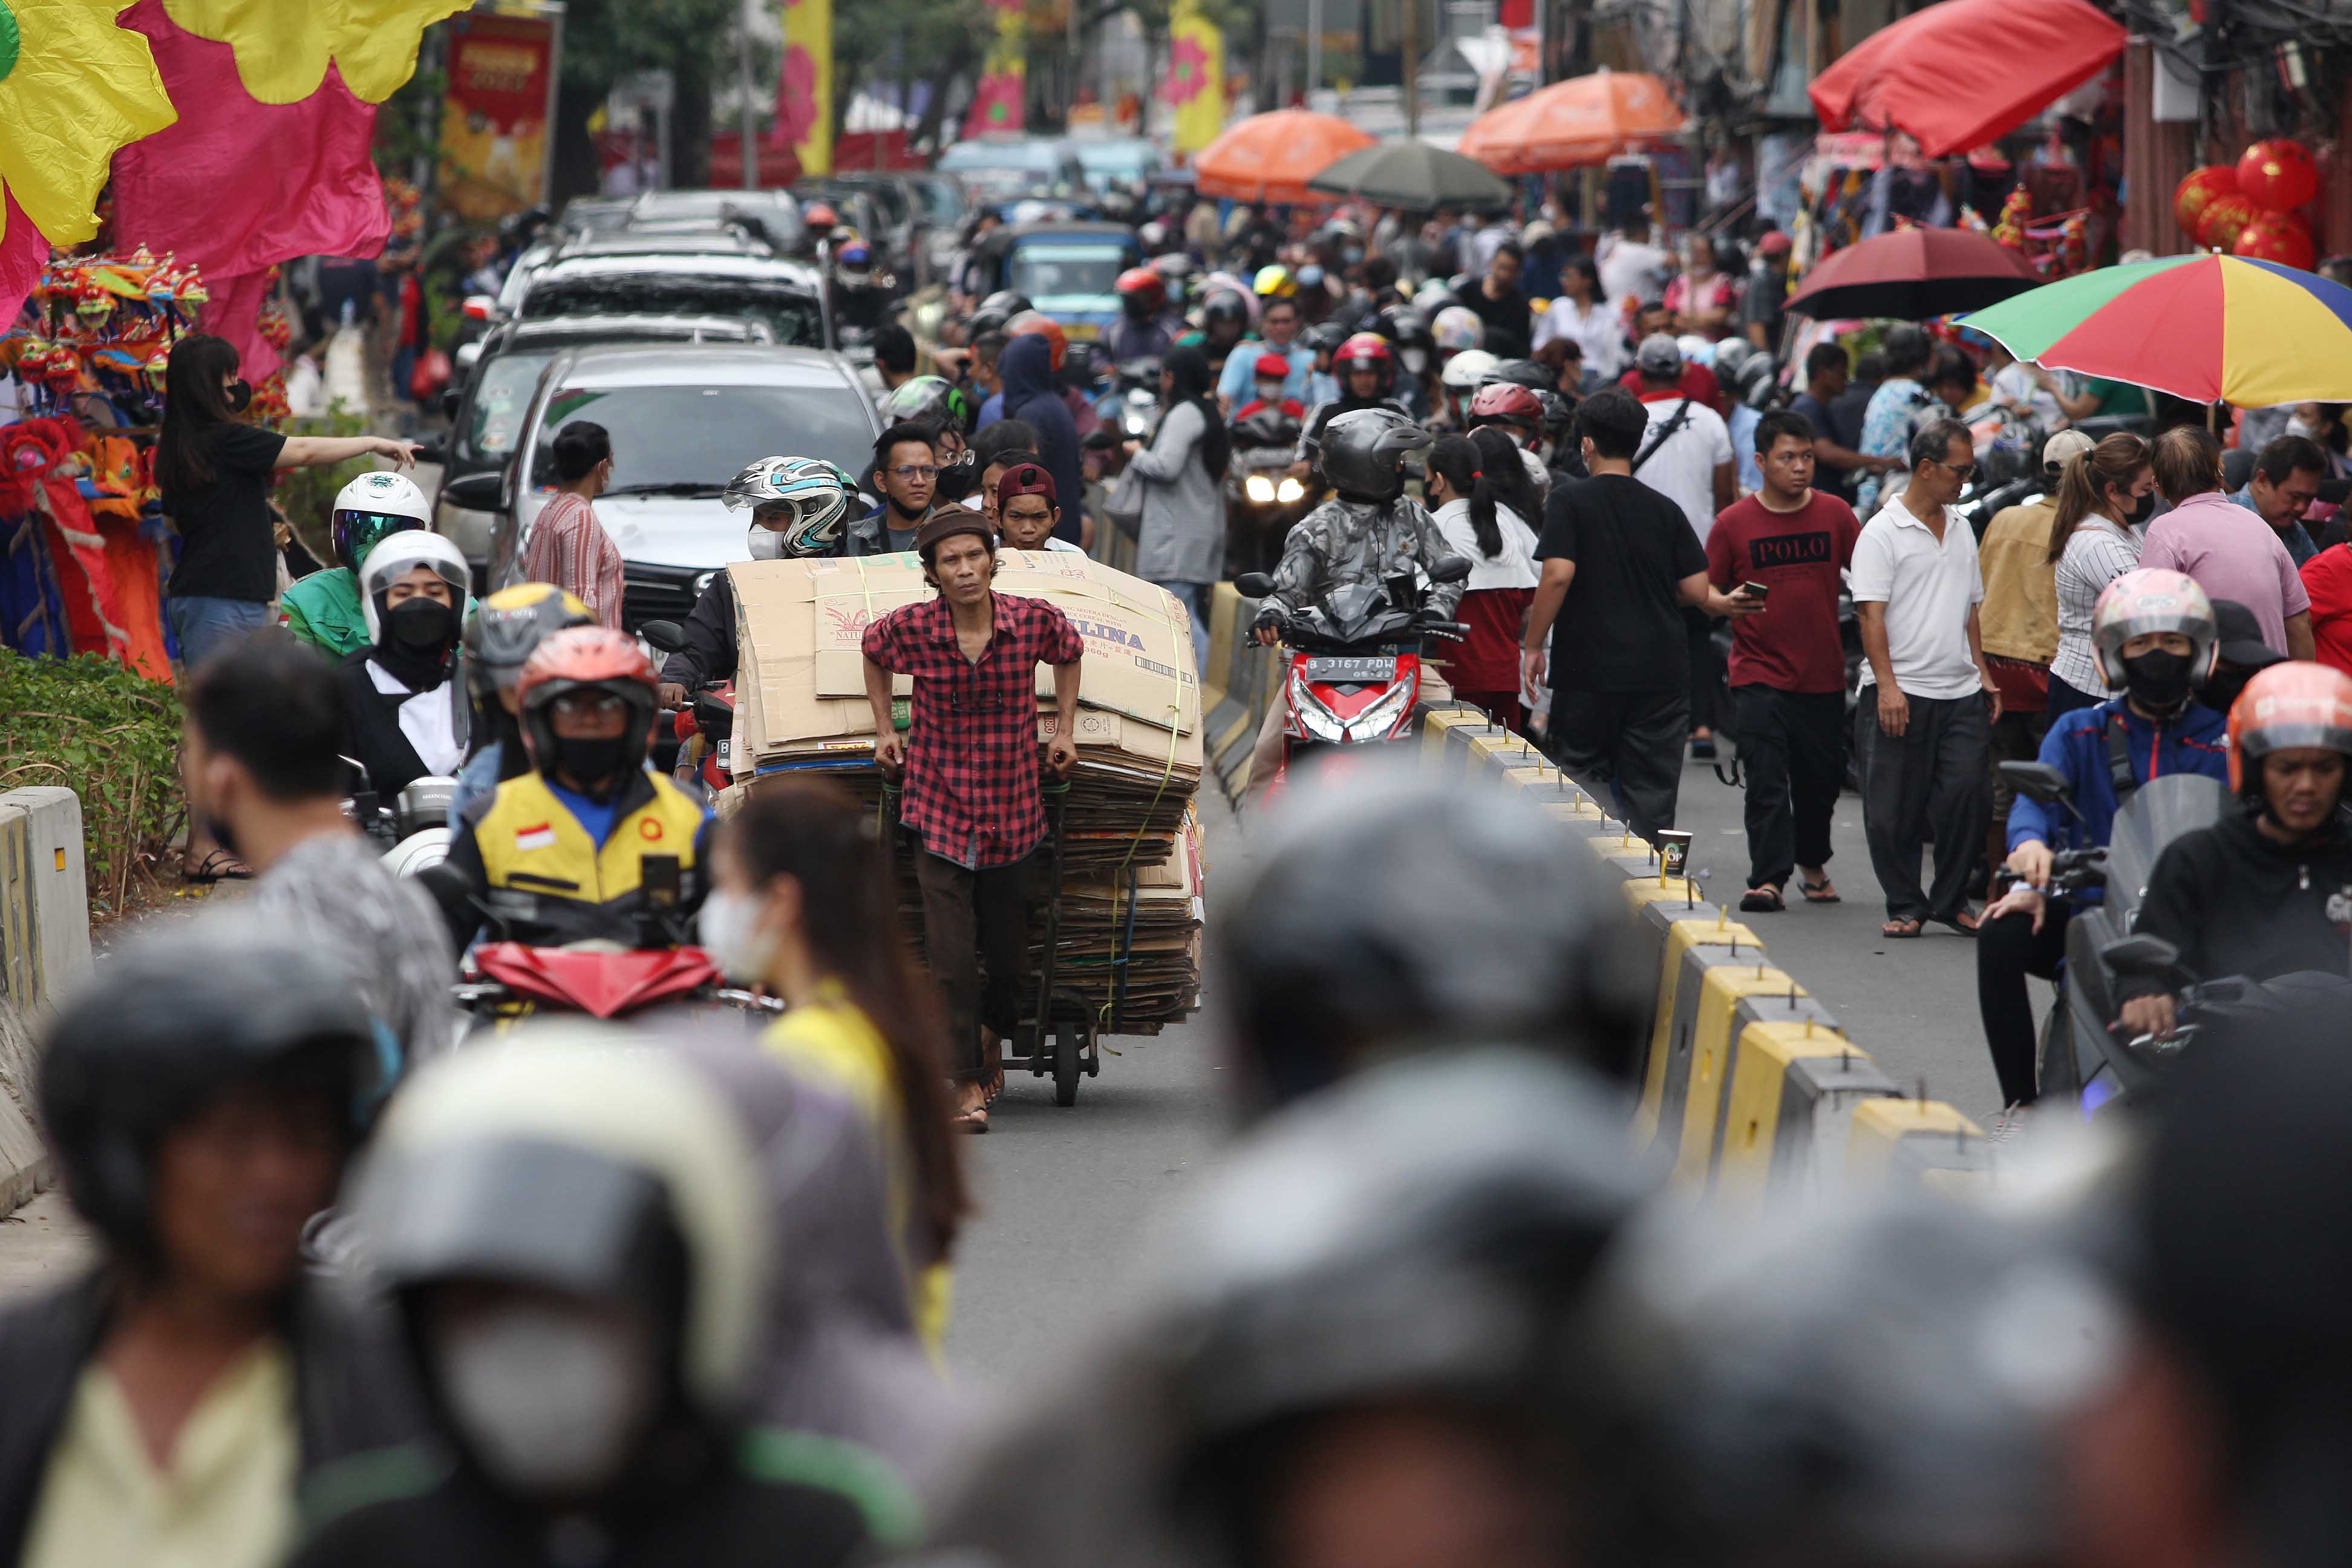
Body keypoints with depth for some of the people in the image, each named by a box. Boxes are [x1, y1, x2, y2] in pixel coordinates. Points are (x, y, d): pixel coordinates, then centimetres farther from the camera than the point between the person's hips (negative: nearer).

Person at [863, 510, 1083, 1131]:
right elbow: (874, 651, 14)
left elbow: (1069, 653, 14)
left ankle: (992, 1038, 42)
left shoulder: (1034, 620, -9)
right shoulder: (910, 628, -11)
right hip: (939, 810, -1)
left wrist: (1064, 730, 11)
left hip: (1013, 812, 1)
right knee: (952, 957, -8)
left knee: (1008, 953, 11)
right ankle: (968, 1086, 3)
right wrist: (884, 728, 10)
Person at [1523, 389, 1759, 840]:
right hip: (1661, 675, 3)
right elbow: (1695, 589, 1)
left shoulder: (1570, 502, -4)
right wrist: (1722, 604, 23)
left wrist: (1532, 645, -8)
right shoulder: (1666, 511, 5)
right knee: (1652, 797, 3)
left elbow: (1559, 574, -16)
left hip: (1588, 671, -2)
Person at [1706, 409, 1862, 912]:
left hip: (1823, 676, 2)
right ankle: (1768, 879, -10)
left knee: (1821, 780, 13)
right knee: (1766, 781, -11)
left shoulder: (1835, 514, 3)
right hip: (1759, 676, -2)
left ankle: (1812, 862, 35)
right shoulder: (1734, 523, -1)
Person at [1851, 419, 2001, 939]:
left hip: (1961, 692, 5)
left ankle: (1951, 900, 9)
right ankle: (1904, 906, 11)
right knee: (1895, 810, 0)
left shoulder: (1961, 529, 16)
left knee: (1968, 794, -5)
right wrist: (1887, 685, -17)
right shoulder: (1883, 532, -4)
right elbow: (1872, 613, -10)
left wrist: (1983, 673, 17)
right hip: (1900, 694, -5)